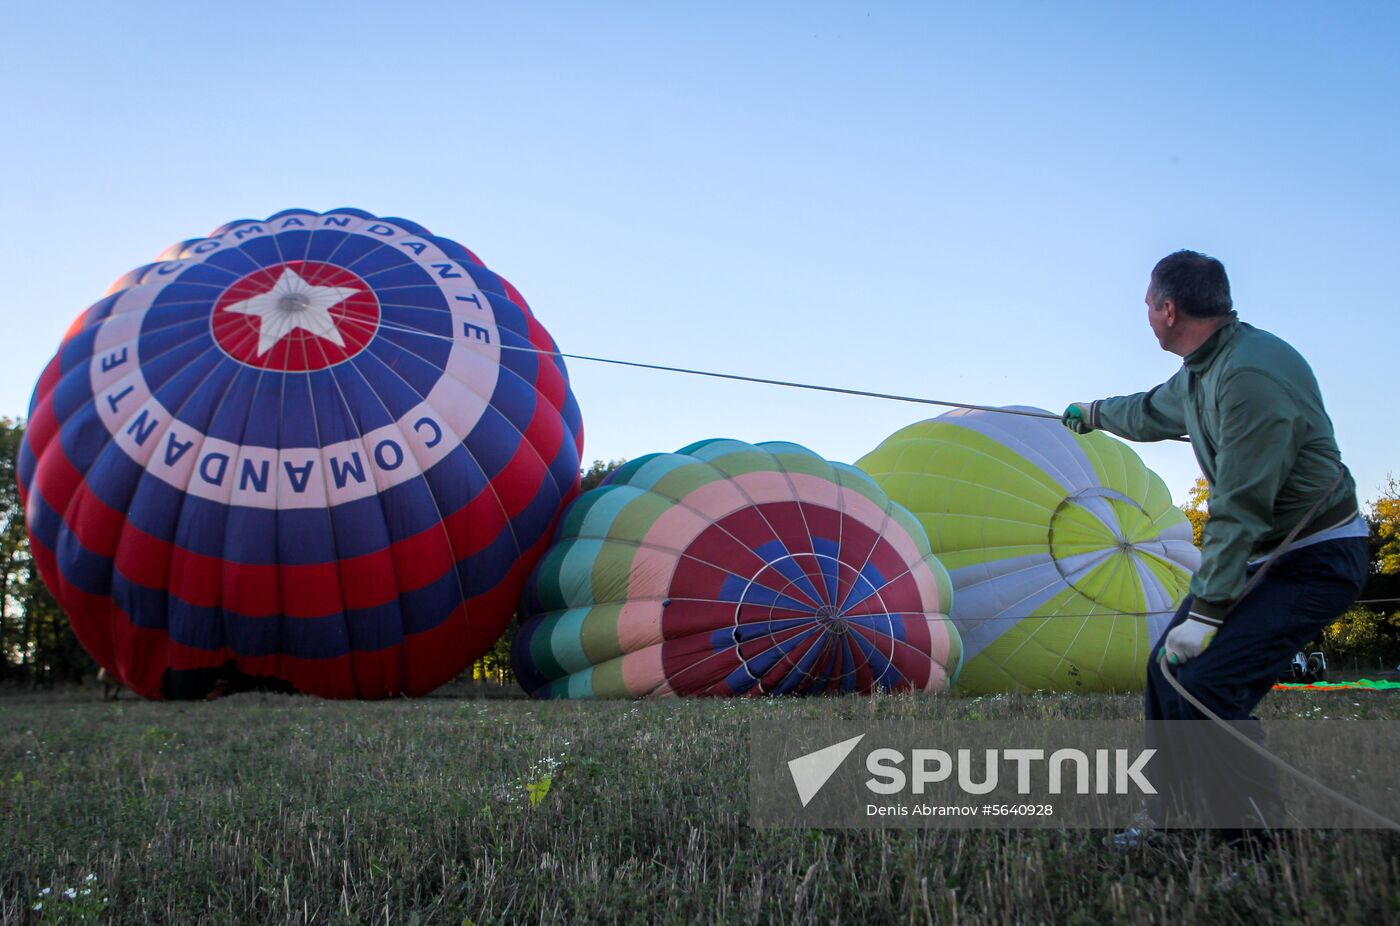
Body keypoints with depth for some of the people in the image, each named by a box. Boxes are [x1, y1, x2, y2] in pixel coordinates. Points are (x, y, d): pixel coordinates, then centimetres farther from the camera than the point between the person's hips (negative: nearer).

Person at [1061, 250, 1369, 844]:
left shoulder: (1251, 375, -25)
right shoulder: (1202, 371, 7)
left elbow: (1240, 507, -27)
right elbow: (1151, 413, 31)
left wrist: (1205, 611, -26)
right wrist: (1094, 413, 49)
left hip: (1317, 560, -10)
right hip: (1265, 554, 10)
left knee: (1203, 682, -22)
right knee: (1167, 665, 10)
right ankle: (1170, 818, 25)